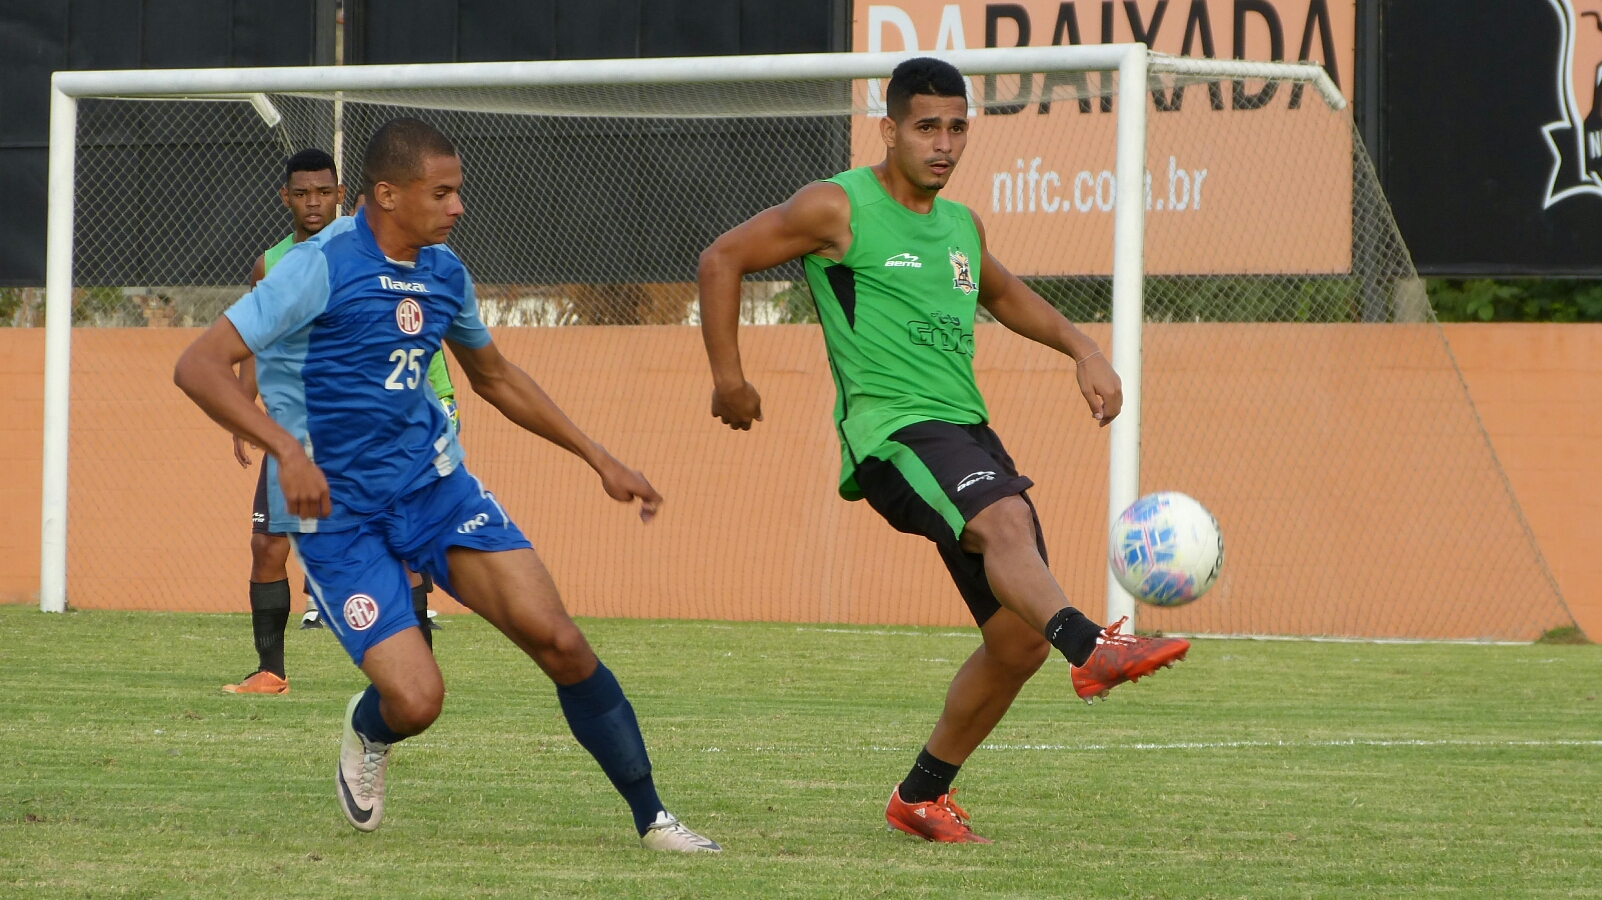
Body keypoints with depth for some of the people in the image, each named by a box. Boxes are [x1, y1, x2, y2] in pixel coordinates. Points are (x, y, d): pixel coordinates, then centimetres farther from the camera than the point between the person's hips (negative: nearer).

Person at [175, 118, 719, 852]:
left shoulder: (444, 273, 5)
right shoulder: (320, 268, -17)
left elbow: (494, 376, 24)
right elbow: (199, 366, -22)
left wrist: (600, 460, 22)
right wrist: (286, 449, -35)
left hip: (434, 484, 5)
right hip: (335, 511, -5)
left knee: (554, 636, -12)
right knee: (415, 699, -16)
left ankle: (650, 818, -1)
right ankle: (367, 733, 24)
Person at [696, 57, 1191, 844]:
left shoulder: (960, 225, 19)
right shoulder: (838, 208, -1)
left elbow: (1001, 294, 40)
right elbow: (723, 260, 5)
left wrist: (1082, 349, 25)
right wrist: (728, 378, 2)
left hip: (967, 431, 8)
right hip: (889, 426, -8)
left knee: (1019, 638, 2)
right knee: (1007, 521, -37)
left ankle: (921, 797, 17)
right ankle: (1093, 649, -63)